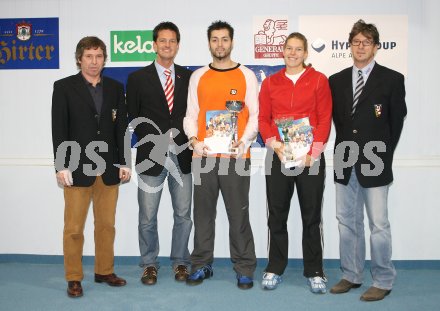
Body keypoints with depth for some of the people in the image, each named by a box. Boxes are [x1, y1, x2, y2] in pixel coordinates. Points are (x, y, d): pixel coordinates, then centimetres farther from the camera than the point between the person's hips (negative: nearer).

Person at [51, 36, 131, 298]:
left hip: (109, 168, 3)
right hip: (78, 168, -3)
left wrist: (125, 162, 3)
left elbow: (122, 127, 8)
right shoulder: (64, 87, 1)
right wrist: (61, 166, -9)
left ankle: (105, 271, 25)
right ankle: (74, 278, 16)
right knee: (74, 227, 3)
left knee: (107, 225, 10)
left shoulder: (115, 87, 9)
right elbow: (59, 129, -3)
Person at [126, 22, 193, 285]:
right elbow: (134, 118, 5)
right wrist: (156, 140, -3)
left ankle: (180, 262, 24)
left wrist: (188, 141, -2)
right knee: (148, 217, 5)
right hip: (152, 155, -1)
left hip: (182, 155, 2)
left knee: (183, 214, 9)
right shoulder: (138, 78, 3)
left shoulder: (189, 76, 8)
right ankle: (150, 264, 21)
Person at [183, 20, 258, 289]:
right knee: (203, 212, 8)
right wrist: (194, 140, -7)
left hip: (236, 156, -2)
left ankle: (244, 268, 13)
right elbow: (191, 115, 11)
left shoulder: (246, 75, 5)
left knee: (239, 214, 2)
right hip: (204, 156, 2)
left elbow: (255, 115, 2)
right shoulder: (198, 76, 12)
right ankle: (202, 264, 20)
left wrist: (245, 141, -13)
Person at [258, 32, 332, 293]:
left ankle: (314, 272, 17)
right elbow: (263, 119, 5)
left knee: (312, 216, 5)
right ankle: (275, 269, 20)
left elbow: (325, 119, -2)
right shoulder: (270, 83, 10)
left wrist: (313, 152, -12)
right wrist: (275, 146, -11)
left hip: (311, 157, -1)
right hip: (278, 156, 2)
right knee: (277, 215, 7)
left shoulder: (319, 80, 4)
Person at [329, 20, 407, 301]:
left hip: (374, 164, -4)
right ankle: (351, 276, 23)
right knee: (347, 222, 11)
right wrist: (347, 146, 8)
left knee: (378, 225, -1)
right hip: (345, 163, 4)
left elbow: (397, 121, 2)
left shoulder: (392, 79, 0)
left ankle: (383, 281, 13)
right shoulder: (337, 80, 11)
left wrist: (383, 155, 3)